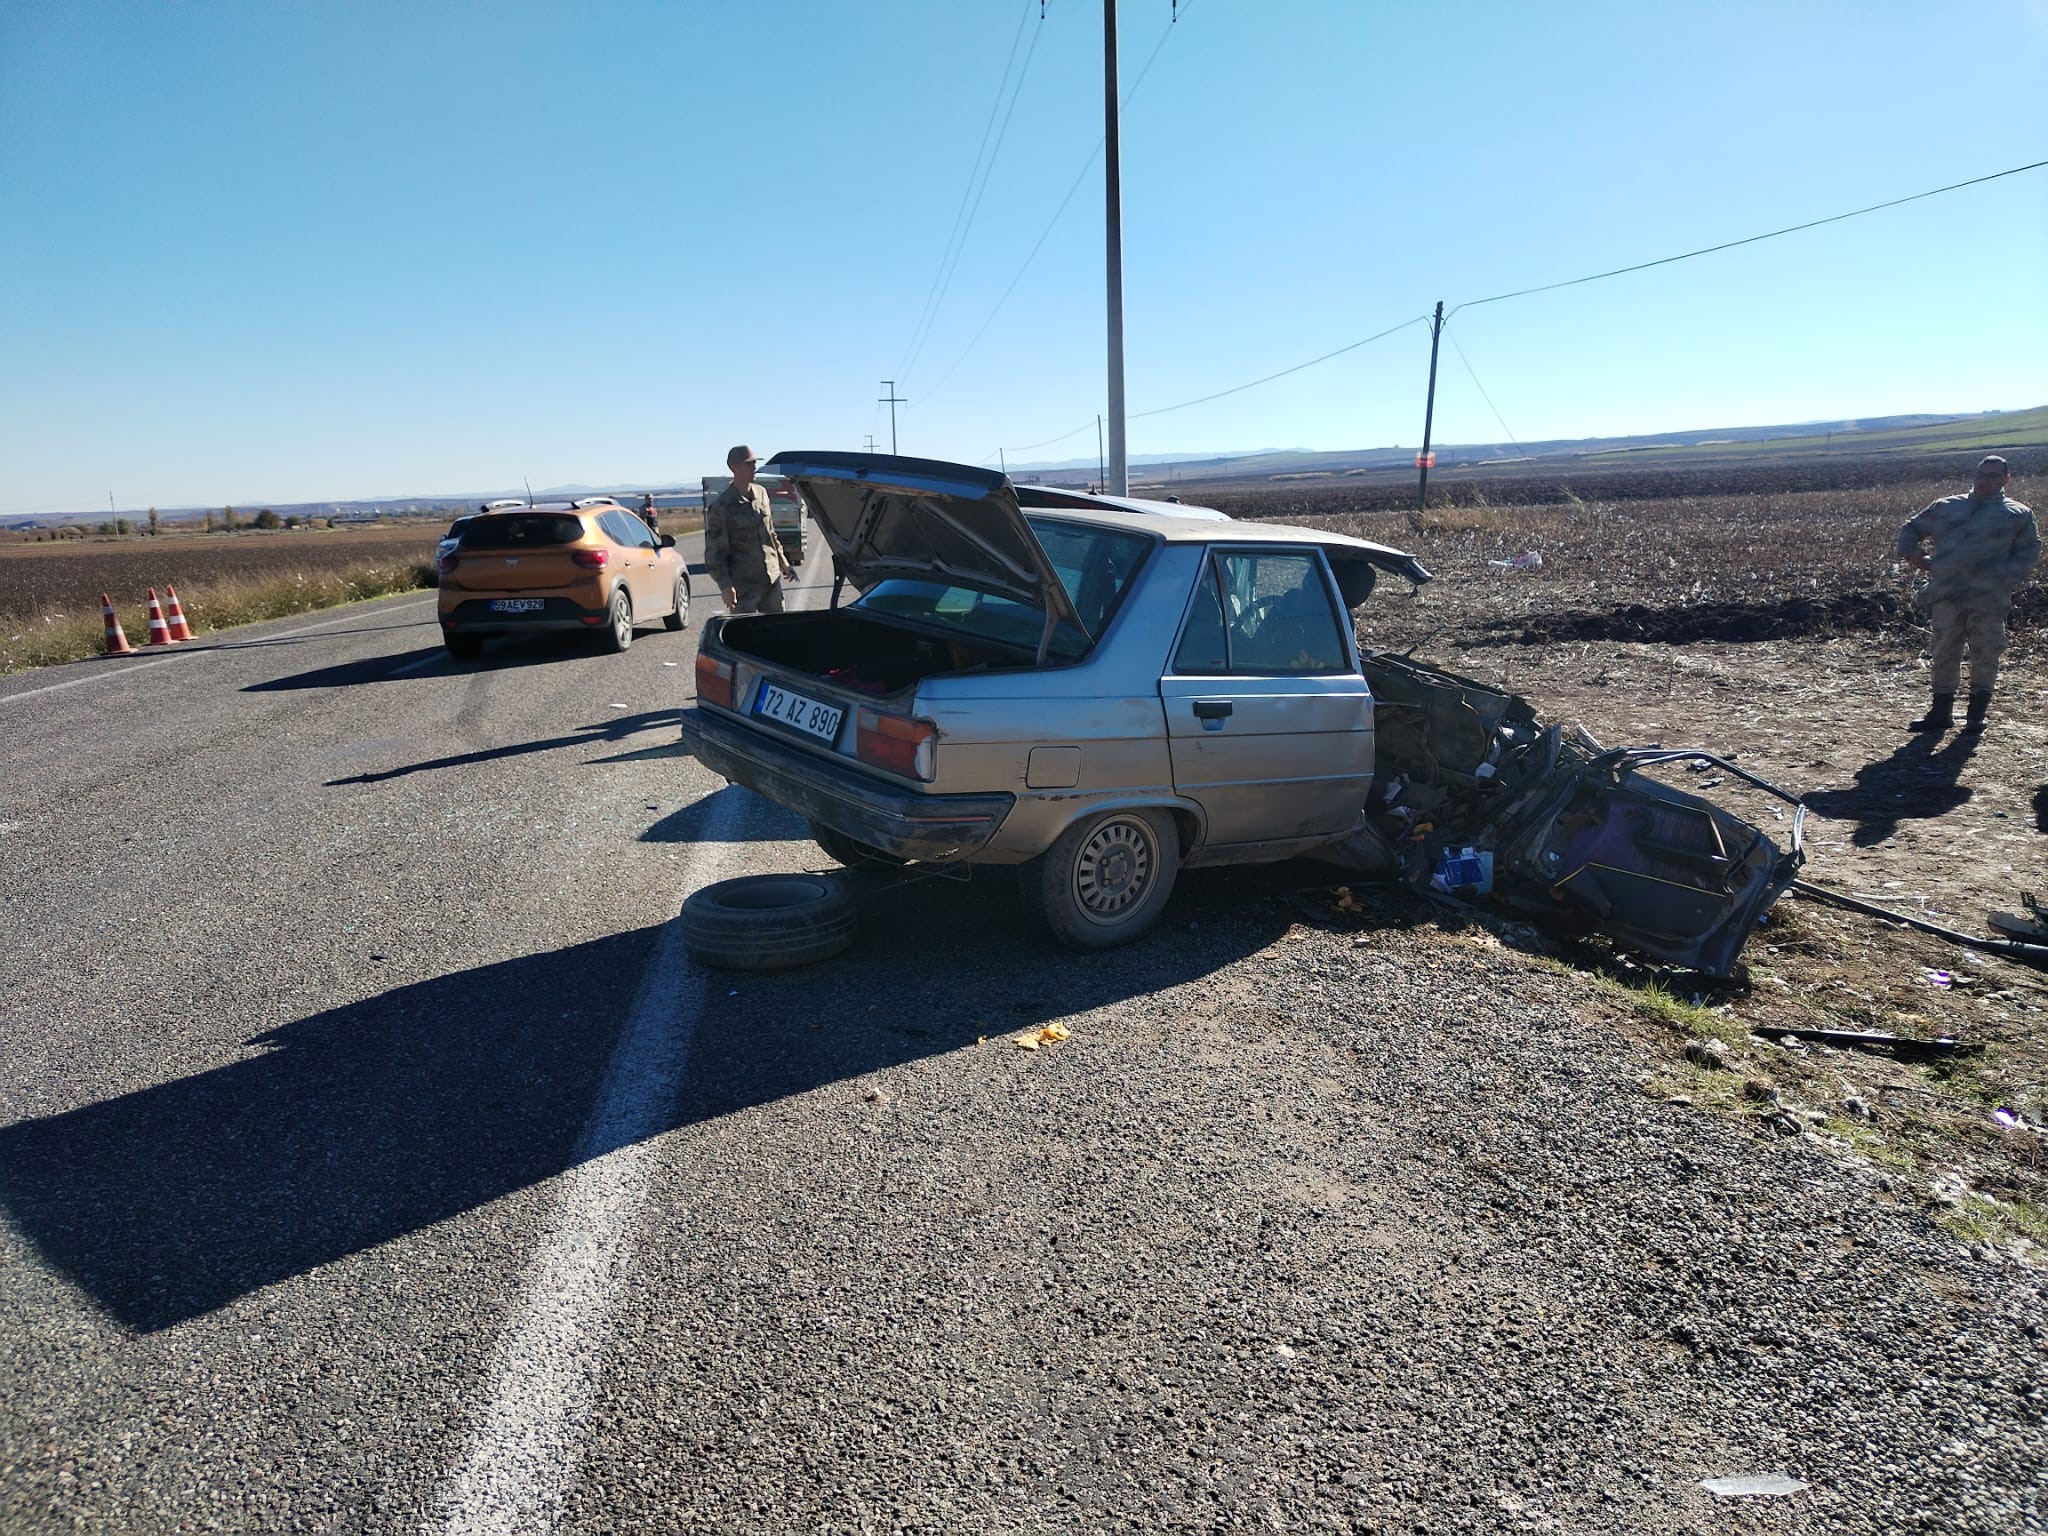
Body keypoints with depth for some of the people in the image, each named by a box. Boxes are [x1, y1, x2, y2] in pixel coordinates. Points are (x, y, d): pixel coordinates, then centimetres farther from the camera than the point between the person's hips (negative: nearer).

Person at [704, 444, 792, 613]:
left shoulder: (761, 493, 8)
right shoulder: (721, 505, -11)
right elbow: (714, 551, -11)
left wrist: (782, 561, 22)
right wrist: (725, 585, -18)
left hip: (772, 577, 6)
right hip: (743, 585, -6)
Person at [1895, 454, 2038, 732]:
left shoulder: (2018, 514, 11)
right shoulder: (1946, 507, 17)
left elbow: (2029, 550, 8)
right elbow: (1911, 528, 25)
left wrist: (2007, 579, -7)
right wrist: (1910, 553, 5)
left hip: (1988, 597, -1)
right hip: (1947, 595, 2)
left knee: (1985, 655, 0)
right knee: (1944, 654, 3)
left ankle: (1977, 713, 12)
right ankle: (1941, 712, 12)